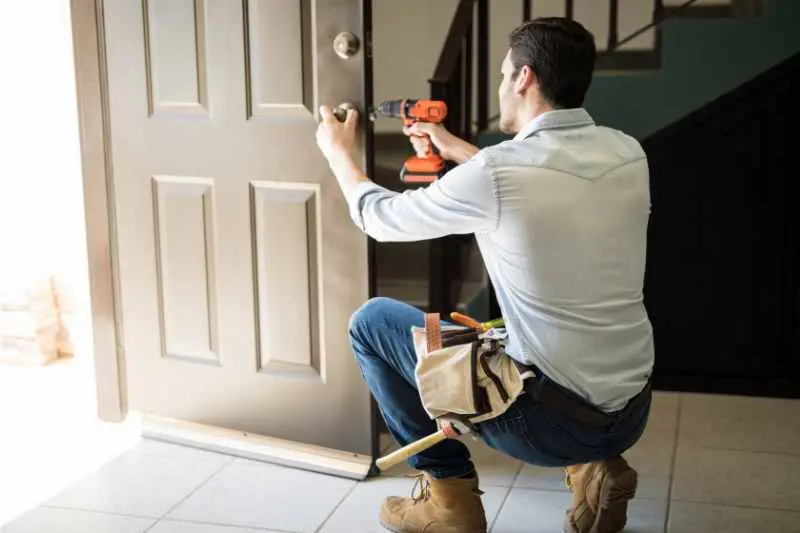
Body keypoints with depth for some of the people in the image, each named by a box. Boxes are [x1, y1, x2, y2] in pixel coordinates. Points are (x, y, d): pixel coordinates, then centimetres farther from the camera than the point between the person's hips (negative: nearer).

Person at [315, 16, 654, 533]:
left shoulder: (491, 173, -18)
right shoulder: (628, 154, 0)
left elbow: (380, 217, 0)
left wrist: (338, 152, 19)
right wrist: (454, 148, 30)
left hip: (549, 422, -6)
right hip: (634, 414, 6)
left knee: (372, 321, 8)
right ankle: (595, 465, 19)